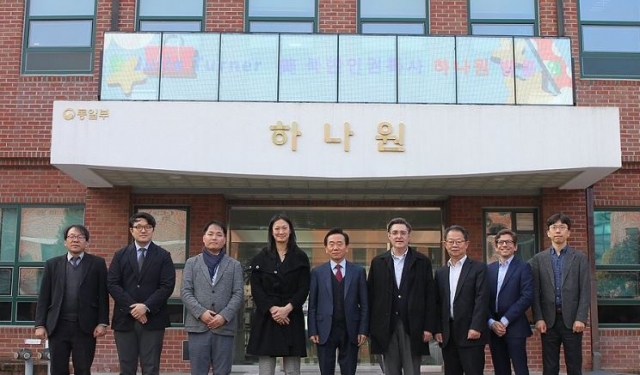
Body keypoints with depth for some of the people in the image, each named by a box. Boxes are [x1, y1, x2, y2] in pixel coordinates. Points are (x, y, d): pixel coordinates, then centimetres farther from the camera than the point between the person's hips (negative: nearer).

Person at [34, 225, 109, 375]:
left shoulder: (97, 263, 4)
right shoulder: (52, 264, 10)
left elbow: (103, 295, 1)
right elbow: (44, 297, 7)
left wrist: (102, 323, -7)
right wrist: (40, 324, 0)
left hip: (85, 327, -2)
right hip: (57, 326, 2)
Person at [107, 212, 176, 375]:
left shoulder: (163, 256, 5)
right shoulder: (120, 255, 10)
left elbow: (167, 286, -4)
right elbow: (112, 284, 0)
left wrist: (146, 307, -15)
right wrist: (131, 307, -11)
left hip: (153, 319, -2)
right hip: (124, 319, 2)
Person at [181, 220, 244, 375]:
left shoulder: (235, 265, 13)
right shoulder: (192, 263, 13)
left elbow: (238, 295, 3)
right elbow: (185, 292, 3)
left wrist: (224, 316, -12)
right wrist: (201, 312, -11)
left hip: (224, 327, 0)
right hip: (198, 325, 0)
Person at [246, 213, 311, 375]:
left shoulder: (301, 257, 6)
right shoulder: (260, 258, 7)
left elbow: (304, 288, 0)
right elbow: (256, 289, 1)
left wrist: (287, 308, -14)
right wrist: (271, 309, -13)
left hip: (292, 317, 0)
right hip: (266, 317, 0)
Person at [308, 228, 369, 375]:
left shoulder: (358, 271, 4)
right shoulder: (317, 272, 4)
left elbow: (364, 303, 3)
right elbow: (312, 304, 3)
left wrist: (363, 330, -4)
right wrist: (313, 331, -4)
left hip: (350, 331, 0)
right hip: (325, 331, 0)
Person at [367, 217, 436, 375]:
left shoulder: (423, 262, 3)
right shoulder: (378, 262, 7)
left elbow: (430, 297, 1)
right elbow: (371, 296, 6)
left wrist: (429, 327, -5)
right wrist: (371, 327, 1)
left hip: (413, 327, -1)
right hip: (386, 327, 2)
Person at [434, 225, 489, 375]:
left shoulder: (478, 268, 0)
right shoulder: (440, 273, 15)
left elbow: (482, 299, -9)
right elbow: (437, 304, 13)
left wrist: (476, 327, -17)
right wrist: (437, 330, 4)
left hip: (470, 332, -5)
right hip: (447, 334, 5)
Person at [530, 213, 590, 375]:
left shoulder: (580, 258, 4)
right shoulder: (538, 259, 6)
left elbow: (585, 291, -1)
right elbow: (535, 292, 3)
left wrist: (581, 318, -9)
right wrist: (538, 318, -5)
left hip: (572, 319, -1)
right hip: (548, 319, 1)